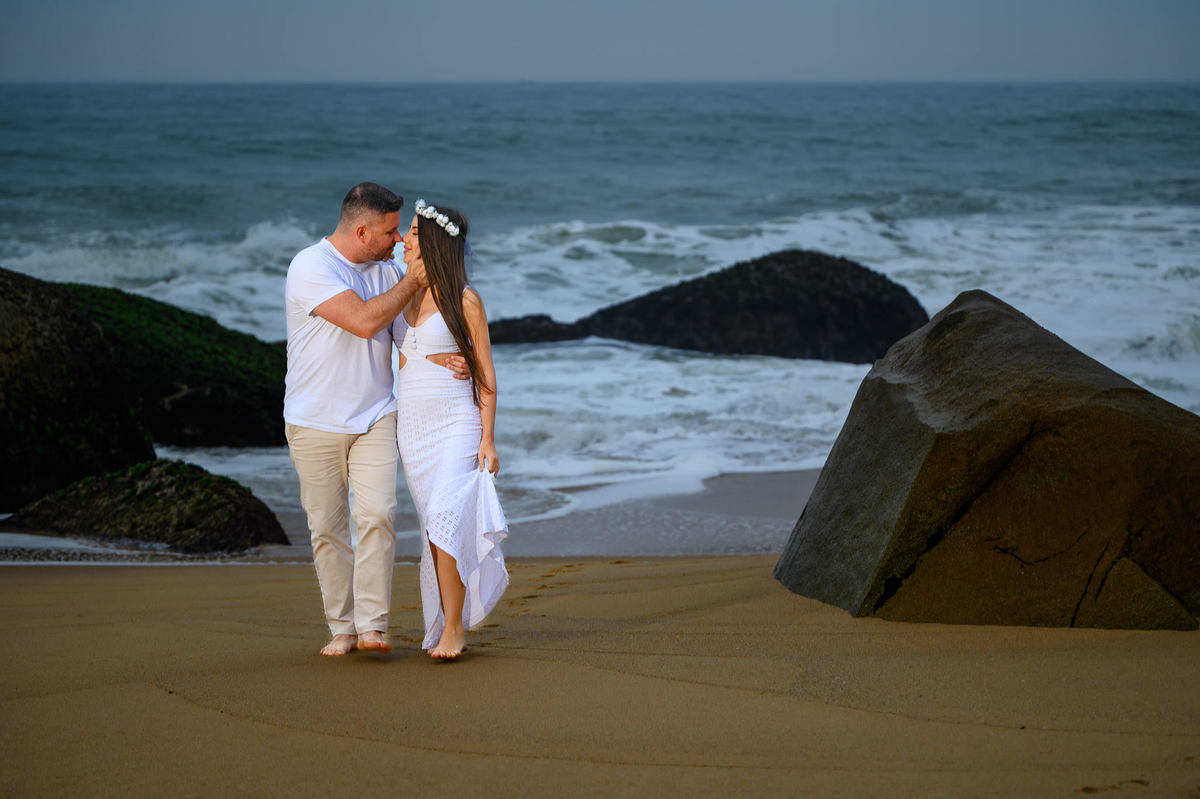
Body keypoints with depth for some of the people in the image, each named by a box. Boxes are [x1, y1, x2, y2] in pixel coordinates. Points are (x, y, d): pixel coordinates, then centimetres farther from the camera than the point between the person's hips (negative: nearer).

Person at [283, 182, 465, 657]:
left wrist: (440, 356, -8)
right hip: (316, 422, -4)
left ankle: (372, 625, -13)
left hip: (375, 417, 4)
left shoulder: (385, 270, 7)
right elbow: (364, 321, -24)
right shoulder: (311, 267, -14)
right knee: (327, 528, 2)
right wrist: (412, 281, -13)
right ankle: (341, 628, 12)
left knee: (377, 515, -13)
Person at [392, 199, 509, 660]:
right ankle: (450, 627, 12)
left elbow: (486, 375, -4)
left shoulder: (464, 301, -6)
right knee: (436, 531, 7)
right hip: (411, 427, 6)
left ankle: (453, 628, -11)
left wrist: (487, 440, -9)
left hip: (455, 426, -6)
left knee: (444, 525, -17)